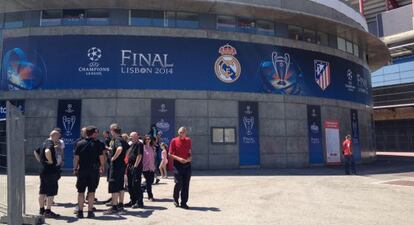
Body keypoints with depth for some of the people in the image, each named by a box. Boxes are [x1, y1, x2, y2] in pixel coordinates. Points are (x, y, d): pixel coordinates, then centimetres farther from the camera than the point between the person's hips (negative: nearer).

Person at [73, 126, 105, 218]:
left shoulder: (79, 144, 1)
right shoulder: (98, 144, -4)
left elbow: (76, 157, 0)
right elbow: (101, 157, -4)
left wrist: (75, 169, 8)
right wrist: (102, 167, 10)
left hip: (82, 170, 1)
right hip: (94, 170, -1)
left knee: (81, 192, 10)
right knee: (91, 192, 6)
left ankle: (80, 212, 13)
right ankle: (90, 212, 9)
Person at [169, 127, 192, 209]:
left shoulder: (188, 140, 8)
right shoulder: (174, 141, -2)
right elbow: (170, 154, -3)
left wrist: (190, 157, -3)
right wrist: (179, 158, -15)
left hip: (187, 164, 3)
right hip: (178, 164, -3)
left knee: (186, 184, 4)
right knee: (178, 183, -7)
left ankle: (184, 203, 14)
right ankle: (175, 199, 19)